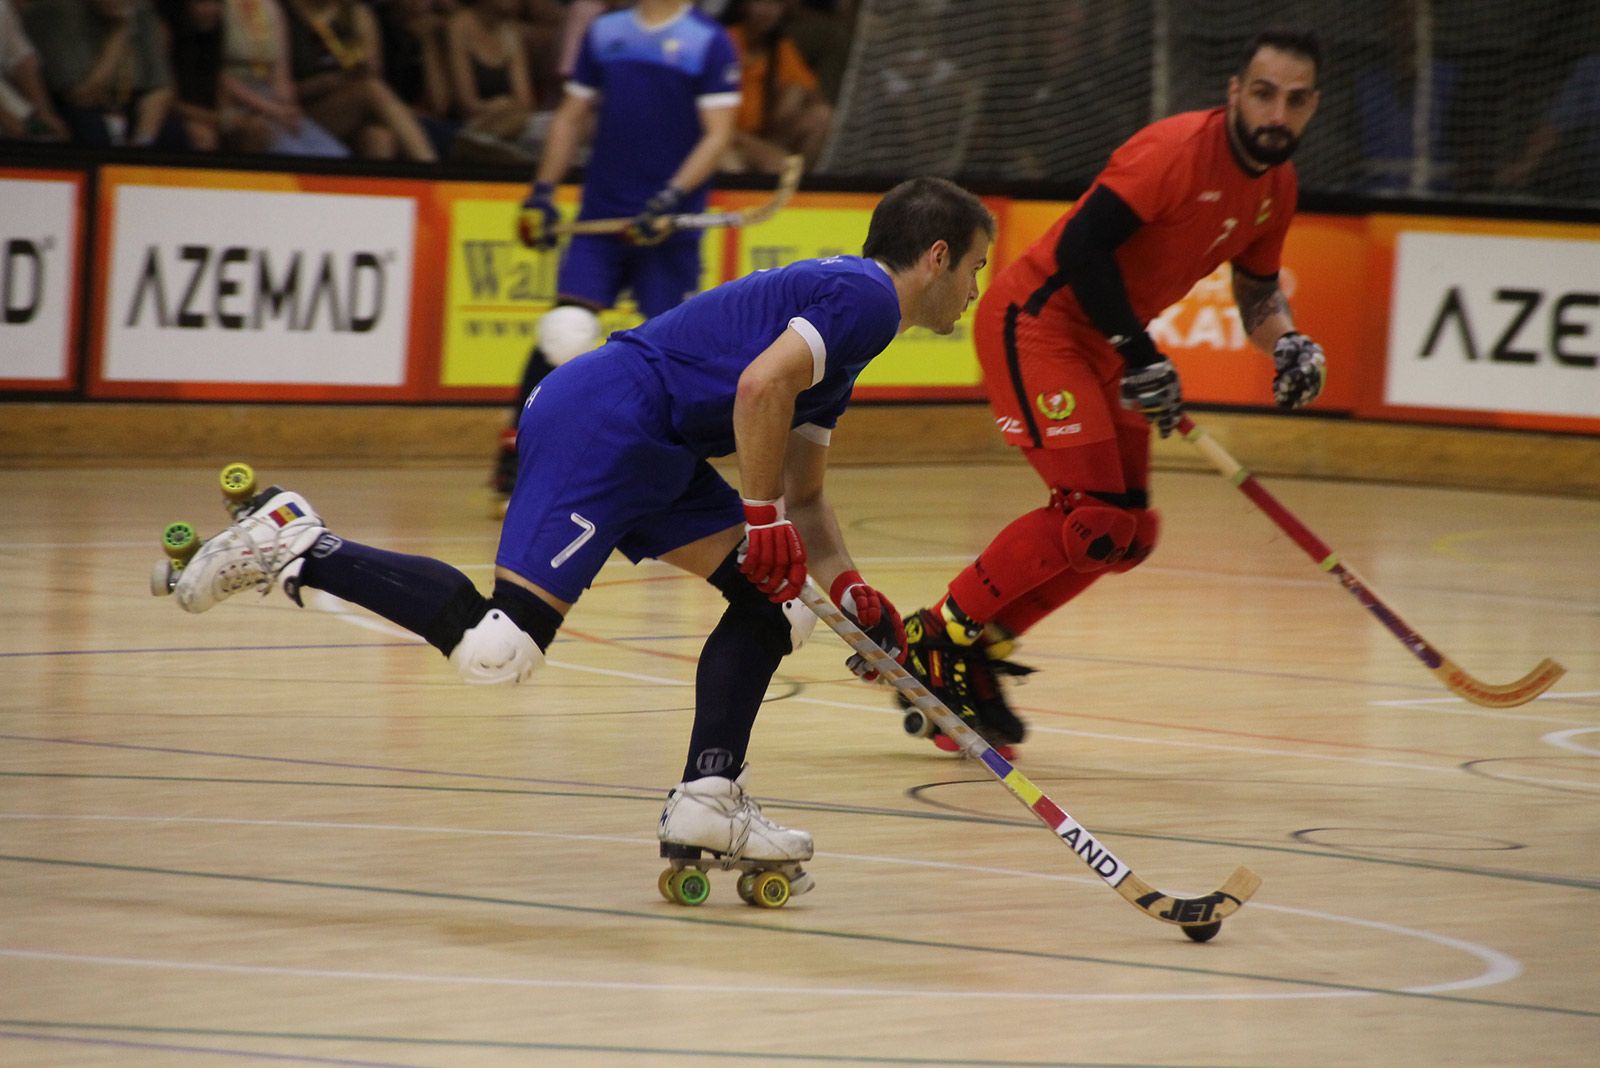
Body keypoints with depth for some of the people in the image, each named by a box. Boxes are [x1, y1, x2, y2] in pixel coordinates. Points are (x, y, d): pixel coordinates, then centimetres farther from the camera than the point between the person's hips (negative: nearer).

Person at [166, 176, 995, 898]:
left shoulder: (840, 307, 26)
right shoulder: (865, 295, -5)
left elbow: (803, 497, 30)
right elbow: (761, 386, -21)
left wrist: (854, 597, 17)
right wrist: (765, 518, -12)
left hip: (648, 451, 11)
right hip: (600, 424, -11)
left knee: (769, 600, 10)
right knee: (497, 648, -18)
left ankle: (706, 800, 8)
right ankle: (297, 549, -8)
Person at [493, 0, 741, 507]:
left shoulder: (709, 42, -1)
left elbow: (718, 133, -6)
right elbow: (572, 116, 19)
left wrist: (673, 198, -18)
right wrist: (542, 193, 10)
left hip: (670, 225, -2)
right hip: (601, 213, 2)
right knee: (565, 327, -11)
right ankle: (512, 461, -7)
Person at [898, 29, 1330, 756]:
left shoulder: (1275, 186, 6)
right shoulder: (1178, 150, -23)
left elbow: (1256, 285, 21)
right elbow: (1081, 245, -27)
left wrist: (1286, 343, 0)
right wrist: (1142, 357, -26)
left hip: (1101, 342, 9)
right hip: (1035, 320, -9)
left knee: (1126, 533, 5)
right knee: (1090, 516, -18)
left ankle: (974, 653, 15)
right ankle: (929, 643, -7)